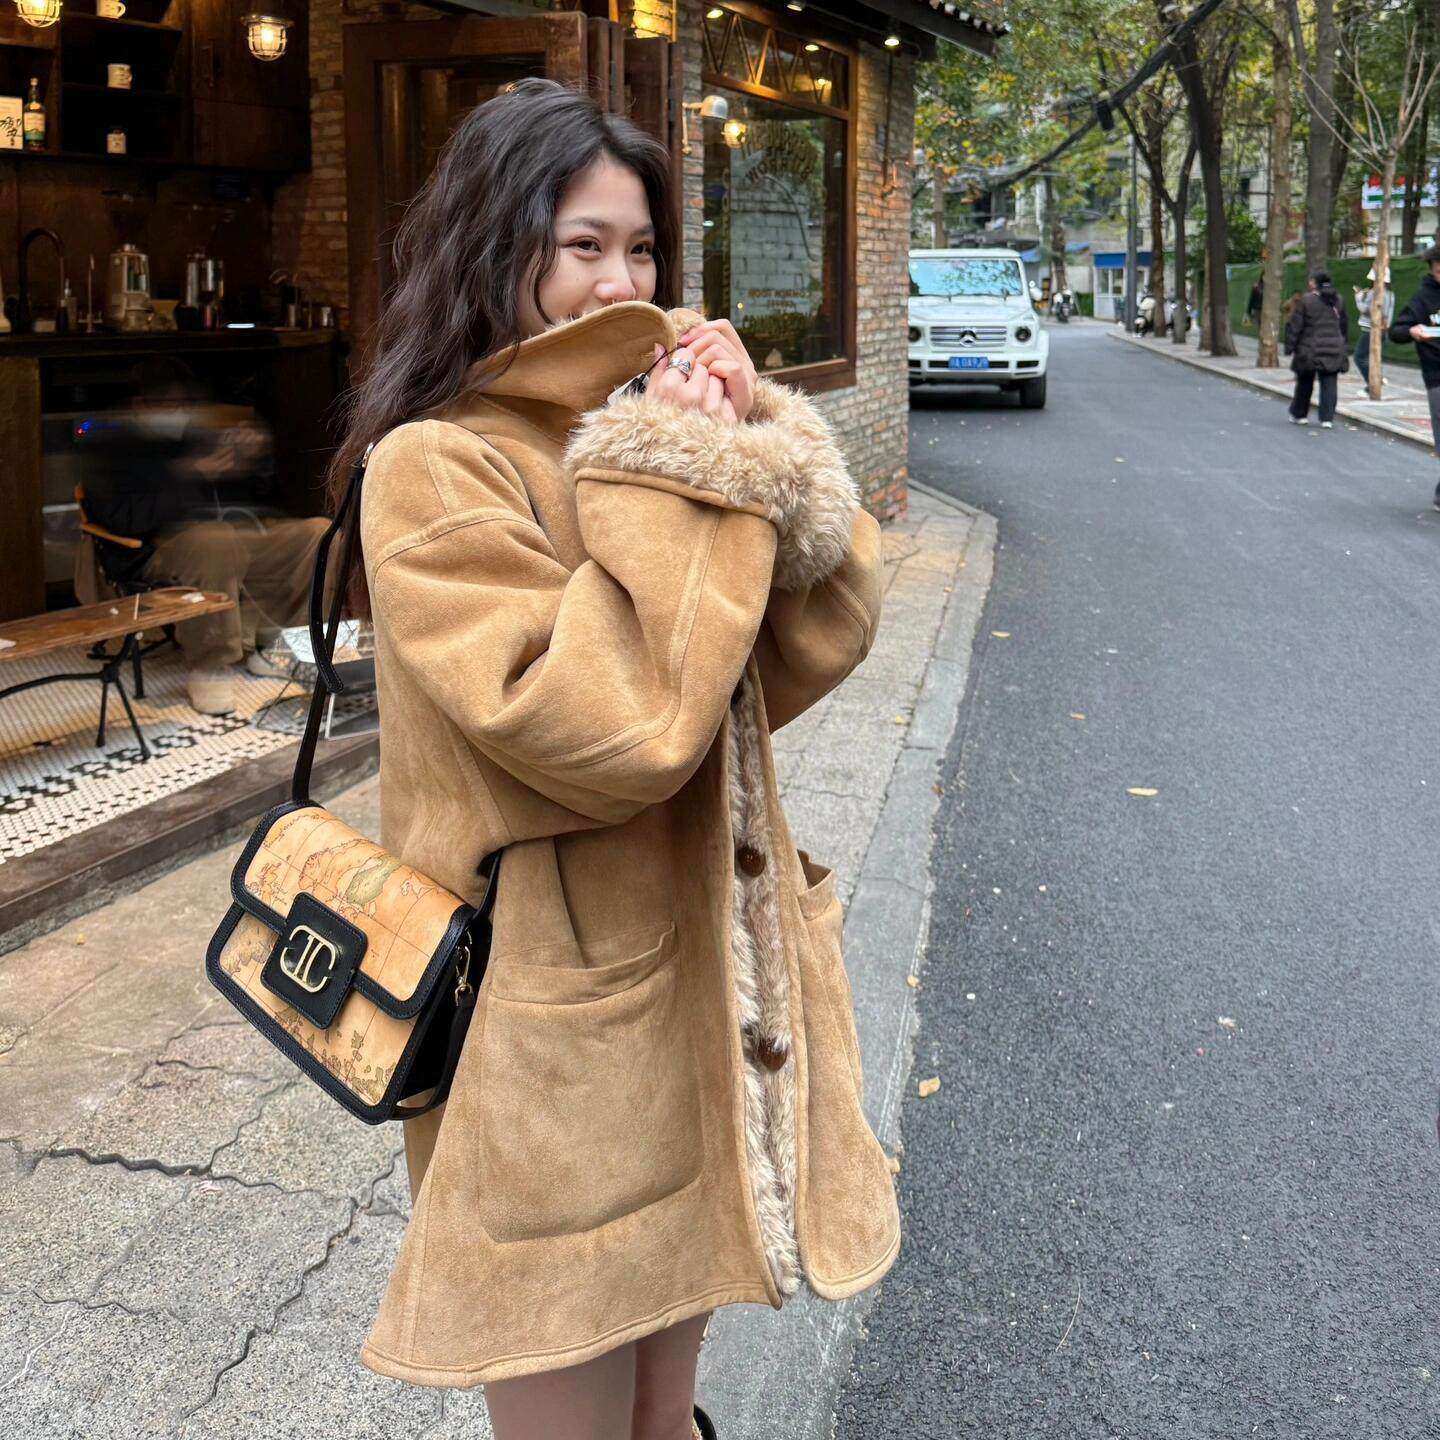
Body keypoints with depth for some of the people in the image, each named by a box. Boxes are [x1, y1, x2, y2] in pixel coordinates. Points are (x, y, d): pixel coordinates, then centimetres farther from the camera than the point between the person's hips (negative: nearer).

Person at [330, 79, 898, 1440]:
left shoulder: (655, 431, 8)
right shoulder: (435, 469, -16)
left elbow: (820, 643, 1)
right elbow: (604, 725, -27)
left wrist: (760, 441, -10)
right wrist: (681, 479, -18)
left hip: (701, 969, 7)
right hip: (560, 1018, -7)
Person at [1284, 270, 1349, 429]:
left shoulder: (1306, 300, -10)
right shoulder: (1337, 301, 8)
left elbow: (1294, 326, -10)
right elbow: (1344, 326, 17)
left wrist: (1289, 346, -2)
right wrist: (1345, 347, 26)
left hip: (1310, 350, -3)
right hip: (1333, 350, 3)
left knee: (1305, 383, 12)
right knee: (1329, 384, 2)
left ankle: (1299, 414, 24)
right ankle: (1327, 418, -4)